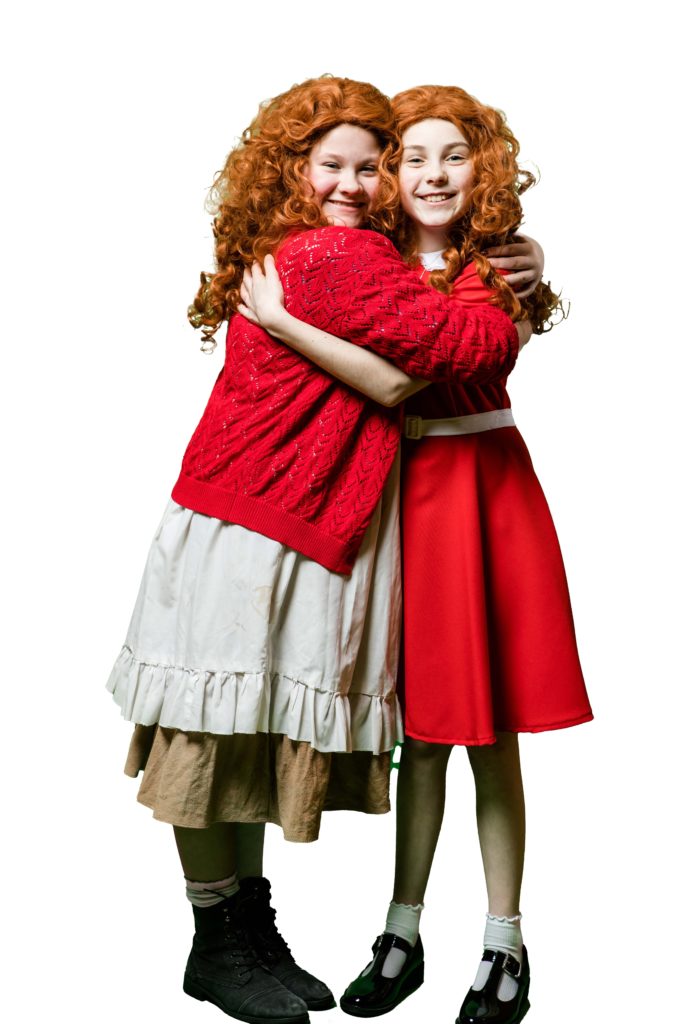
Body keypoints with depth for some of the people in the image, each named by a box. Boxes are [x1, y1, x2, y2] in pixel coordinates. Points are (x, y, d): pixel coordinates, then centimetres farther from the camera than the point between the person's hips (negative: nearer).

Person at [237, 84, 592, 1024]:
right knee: (423, 728, 10)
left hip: (485, 489, -4)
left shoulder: (490, 272, -9)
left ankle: (505, 946, 19)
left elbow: (398, 383, -21)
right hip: (410, 490, 4)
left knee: (489, 733, 3)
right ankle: (402, 937, 23)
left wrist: (281, 320, -18)